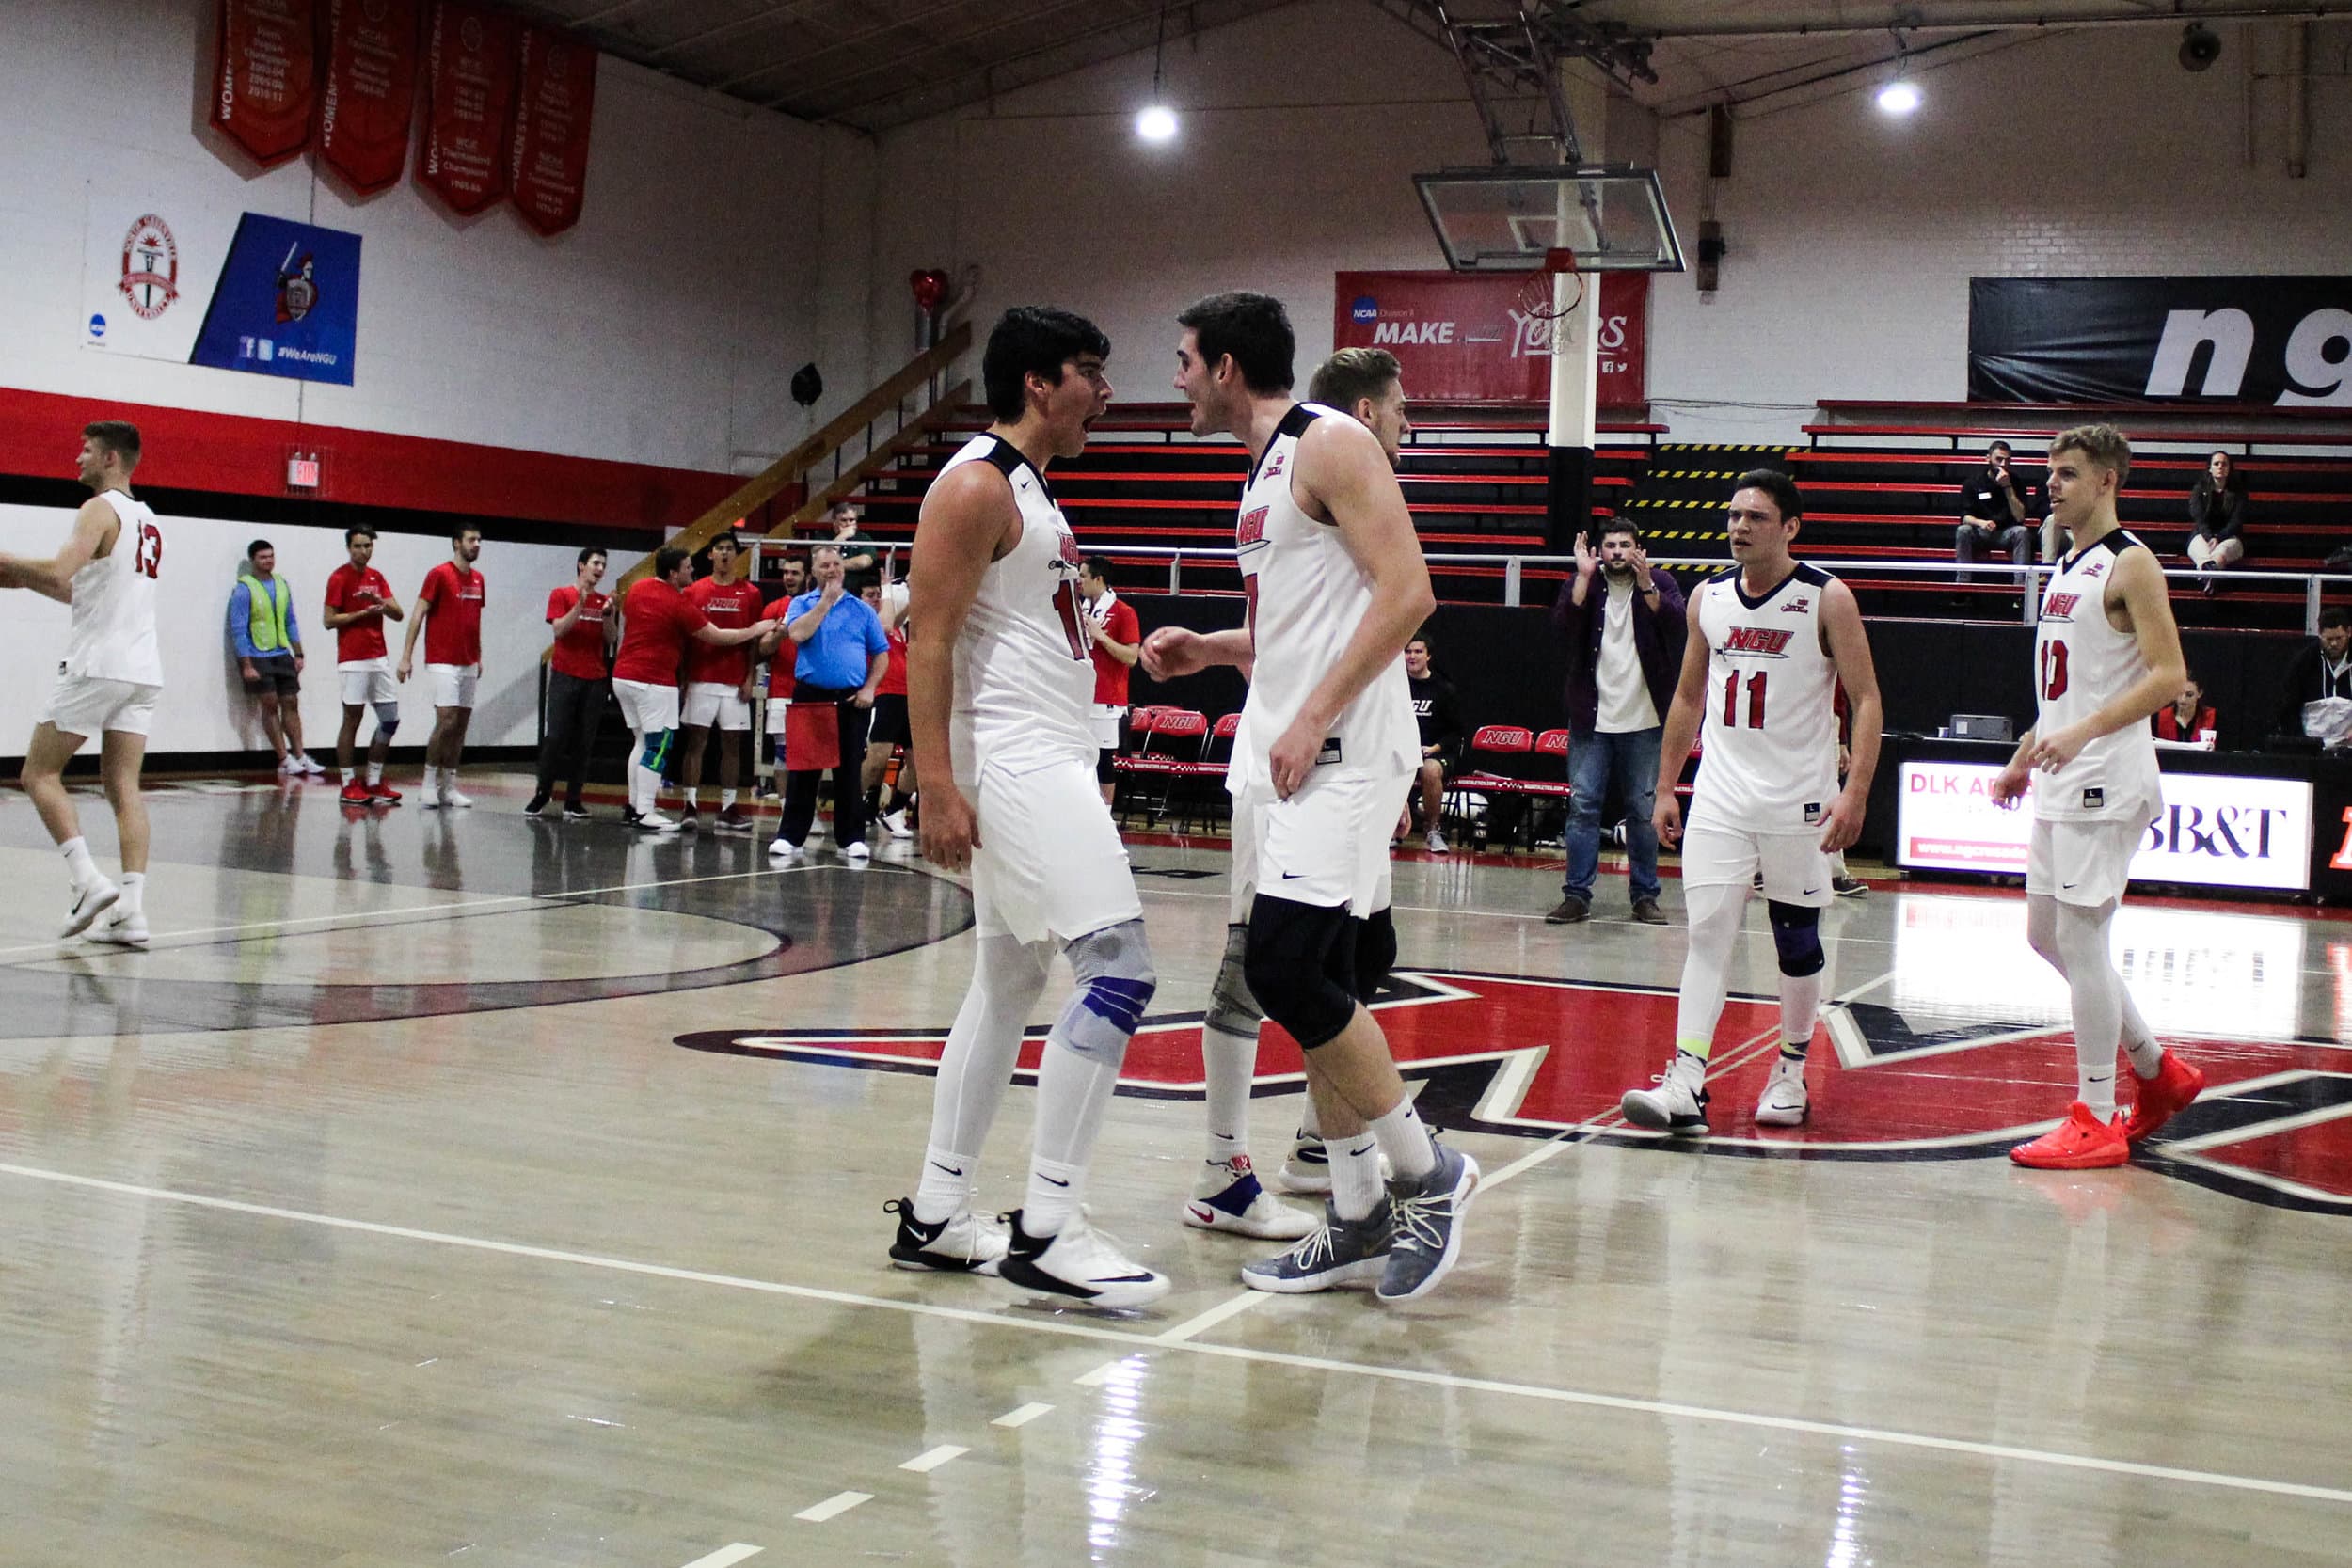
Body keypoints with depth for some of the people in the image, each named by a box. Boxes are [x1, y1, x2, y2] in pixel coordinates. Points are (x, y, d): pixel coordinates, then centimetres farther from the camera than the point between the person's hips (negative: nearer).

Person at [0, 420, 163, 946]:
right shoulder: (147, 520, 21)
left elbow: (59, 573, -22)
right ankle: (131, 910, -6)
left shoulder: (100, 508, -7)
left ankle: (88, 881, -11)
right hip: (143, 670, 8)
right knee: (123, 787, 3)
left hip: (97, 664, -8)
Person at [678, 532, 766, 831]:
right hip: (700, 680, -1)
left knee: (732, 744, 3)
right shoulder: (695, 591, 6)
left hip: (735, 683, 1)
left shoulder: (750, 593, 6)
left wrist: (750, 678, -2)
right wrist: (683, 677, 1)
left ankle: (728, 809, 7)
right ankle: (691, 806, 1)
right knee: (696, 741, -1)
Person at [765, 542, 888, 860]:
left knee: (850, 771, 3)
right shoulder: (802, 604, 6)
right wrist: (826, 601, -10)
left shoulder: (862, 610, 9)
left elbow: (881, 654, 10)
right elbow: (797, 634, -15)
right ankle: (791, 836, 5)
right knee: (802, 770, 1)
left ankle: (851, 838, 8)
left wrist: (869, 688, -4)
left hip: (851, 700, 1)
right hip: (810, 695, -1)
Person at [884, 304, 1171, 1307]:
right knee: (1118, 969, -16)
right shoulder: (976, 485, -11)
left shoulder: (1026, 490, 19)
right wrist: (938, 788, -23)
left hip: (1044, 764, 11)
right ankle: (1046, 1229, -14)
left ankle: (936, 1216, 17)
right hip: (1014, 764, -11)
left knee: (1008, 982, 12)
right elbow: (929, 640, -17)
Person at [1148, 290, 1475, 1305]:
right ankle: (1357, 1219, 15)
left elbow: (1406, 592, -19)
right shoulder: (1267, 469, 20)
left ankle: (1427, 1173, -2)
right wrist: (1210, 650, 16)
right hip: (1278, 754, 10)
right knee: (1313, 988, 8)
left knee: (1287, 970, -17)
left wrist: (1315, 718, -22)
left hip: (1340, 753, -10)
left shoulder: (1331, 444, -9)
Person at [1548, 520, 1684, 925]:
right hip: (1591, 719, 0)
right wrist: (1584, 576, -17)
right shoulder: (1581, 583, 5)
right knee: (1583, 806, -1)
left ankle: (1645, 895, 12)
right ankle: (1577, 894, 3)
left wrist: (1645, 584, -23)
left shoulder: (1659, 582, 5)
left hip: (1644, 721, 0)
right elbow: (1564, 625, -11)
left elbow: (1676, 623, -13)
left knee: (1644, 810, 5)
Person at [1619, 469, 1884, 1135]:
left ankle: (1791, 1073, 24)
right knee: (1707, 934, -6)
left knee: (1797, 940, 7)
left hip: (1799, 800, -3)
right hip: (1721, 795, 3)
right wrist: (1665, 788, 12)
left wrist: (1855, 794, -20)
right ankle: (1686, 1086, -12)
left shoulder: (1827, 599, -8)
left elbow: (1867, 700, -9)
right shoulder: (1708, 597, 6)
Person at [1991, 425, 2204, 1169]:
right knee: (2046, 936, 13)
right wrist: (2023, 761, 21)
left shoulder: (2130, 564, -11)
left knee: (2080, 939, -7)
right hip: (2061, 782, 10)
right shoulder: (2067, 567, 17)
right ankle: (2160, 1073, 26)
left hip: (2104, 783, -10)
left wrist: (2082, 734, -28)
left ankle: (2095, 1121, 1)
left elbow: (2169, 675, -19)